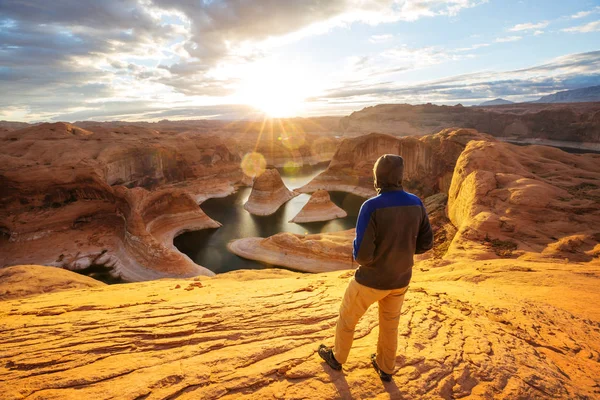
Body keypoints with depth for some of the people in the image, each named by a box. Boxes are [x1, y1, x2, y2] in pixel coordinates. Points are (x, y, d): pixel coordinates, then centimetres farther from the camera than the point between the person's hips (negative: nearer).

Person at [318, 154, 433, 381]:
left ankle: (337, 357, 46)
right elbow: (425, 243, 1)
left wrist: (359, 256, -4)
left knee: (347, 316, 22)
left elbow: (362, 254, -29)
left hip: (371, 279, -5)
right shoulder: (415, 203, -9)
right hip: (400, 278, 5)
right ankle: (385, 367, 49)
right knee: (389, 322, 29)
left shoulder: (371, 207, -28)